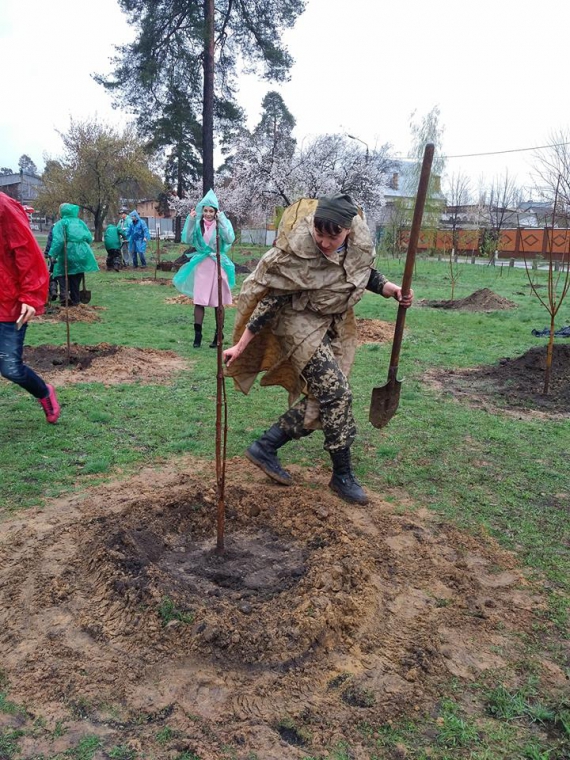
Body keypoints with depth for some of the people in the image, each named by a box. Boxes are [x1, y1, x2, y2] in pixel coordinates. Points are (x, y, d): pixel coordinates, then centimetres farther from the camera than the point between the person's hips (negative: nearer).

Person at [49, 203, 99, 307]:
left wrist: (53, 254, -13)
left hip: (68, 253, -4)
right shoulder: (80, 222, 12)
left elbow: (58, 240, -14)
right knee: (76, 278, 14)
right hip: (82, 253, 4)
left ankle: (64, 295, -10)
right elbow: (89, 238, 10)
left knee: (61, 274, 10)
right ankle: (75, 300, 19)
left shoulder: (61, 223, -2)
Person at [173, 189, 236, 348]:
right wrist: (190, 220, -14)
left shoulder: (223, 223, -2)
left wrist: (221, 220, -21)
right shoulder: (197, 224, 3)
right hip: (201, 265, 1)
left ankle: (218, 335, 16)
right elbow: (187, 240, -7)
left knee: (218, 303, 5)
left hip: (218, 265, -1)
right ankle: (197, 335, 7)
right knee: (199, 301, -2)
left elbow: (230, 239, -18)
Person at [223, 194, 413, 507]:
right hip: (299, 322, -7)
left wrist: (390, 289, -11)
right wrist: (241, 345, -19)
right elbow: (271, 300, -20)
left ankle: (265, 447, 21)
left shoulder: (360, 239, -12)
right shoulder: (298, 250, -27)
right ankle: (343, 475, 5)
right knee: (336, 393, -13)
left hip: (332, 325, 7)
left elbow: (366, 273, 8)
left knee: (321, 401, 6)